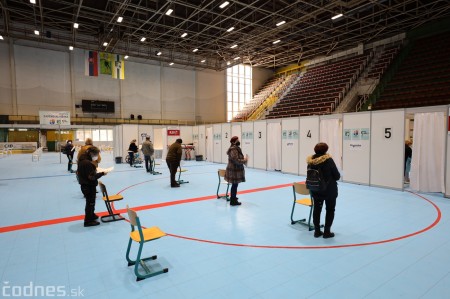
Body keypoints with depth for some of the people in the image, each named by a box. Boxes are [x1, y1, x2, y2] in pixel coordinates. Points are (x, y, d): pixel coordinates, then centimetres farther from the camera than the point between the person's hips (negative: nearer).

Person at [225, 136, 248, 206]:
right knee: (234, 185, -3)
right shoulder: (234, 149, -21)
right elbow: (236, 160, -27)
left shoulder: (236, 148, 13)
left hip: (235, 169, 11)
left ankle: (233, 197, 36)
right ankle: (233, 201, 5)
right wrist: (244, 160, -15)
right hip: (234, 170, -11)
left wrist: (243, 159, 6)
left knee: (234, 185, 21)